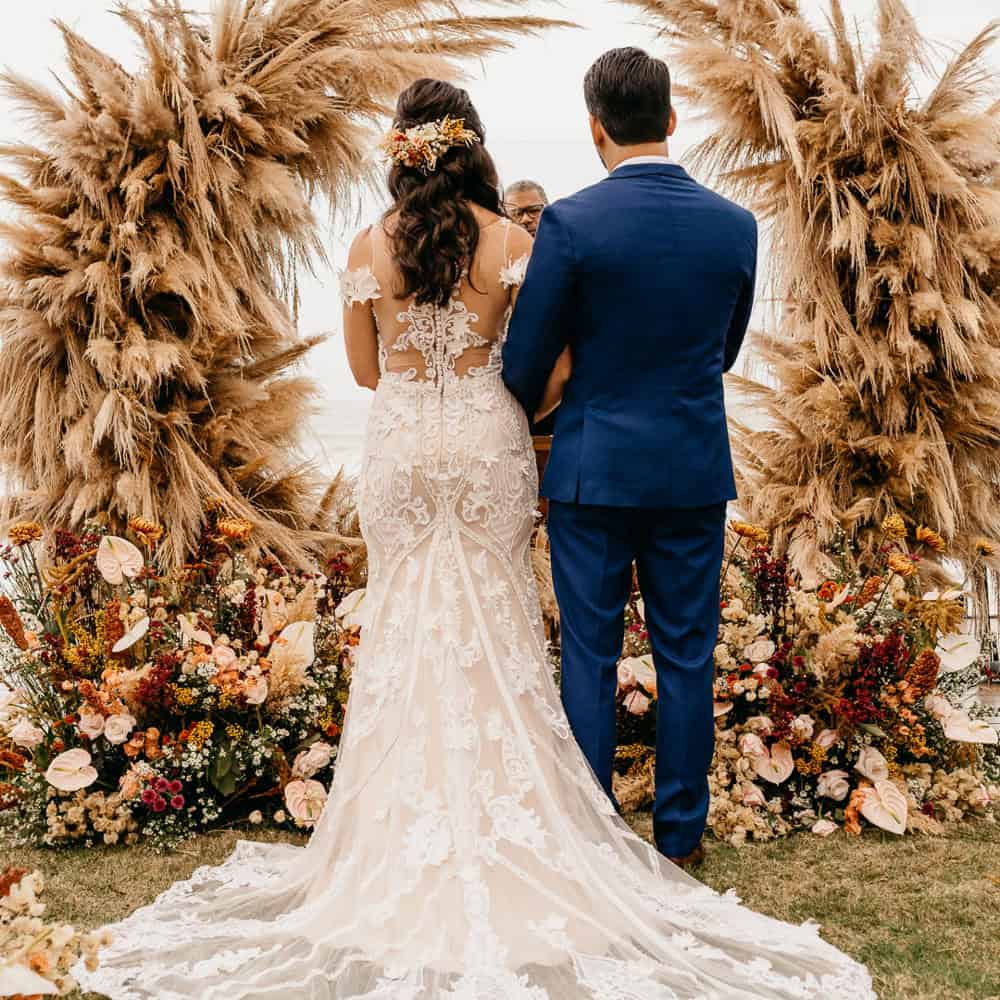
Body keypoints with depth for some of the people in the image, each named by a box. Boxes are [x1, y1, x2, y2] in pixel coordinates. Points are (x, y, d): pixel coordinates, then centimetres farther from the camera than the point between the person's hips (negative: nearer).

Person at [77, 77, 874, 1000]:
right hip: (489, 445, -1)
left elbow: (365, 368, 6)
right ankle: (503, 806, 12)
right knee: (492, 619, 8)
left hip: (402, 447, 1)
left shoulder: (370, 248, -3)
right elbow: (555, 370, -7)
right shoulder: (514, 243, -7)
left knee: (407, 621, 11)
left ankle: (413, 815, 15)